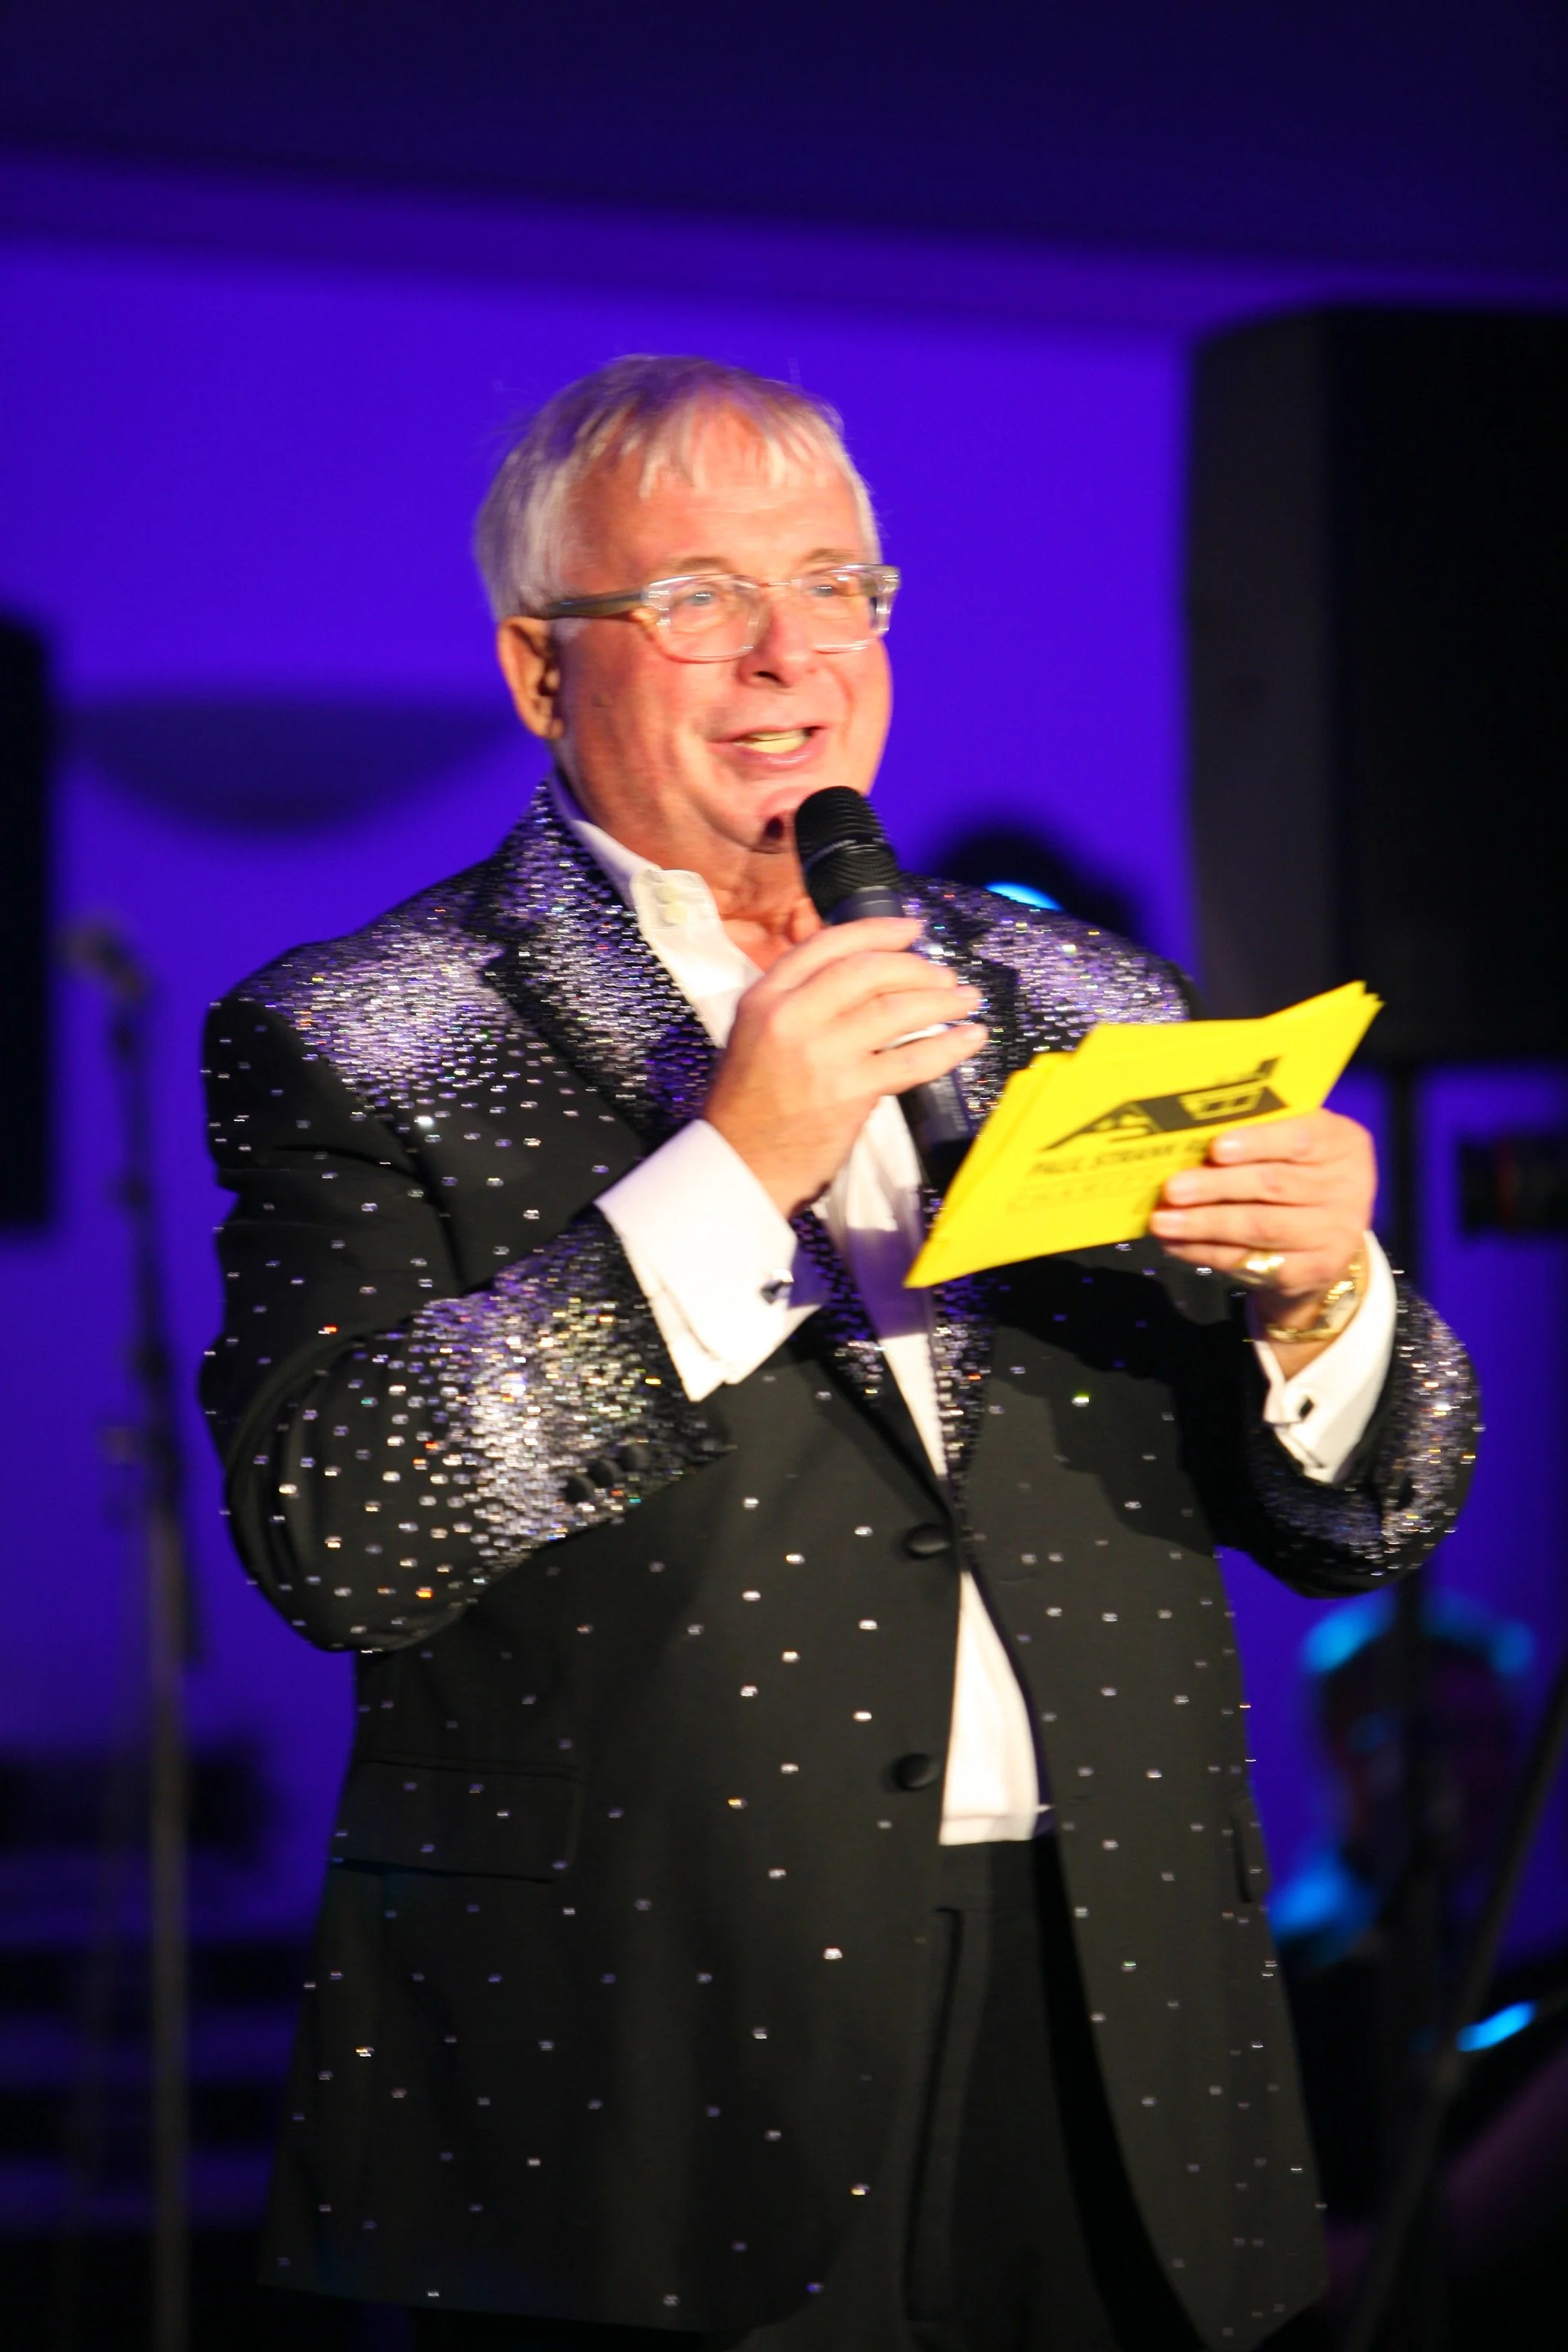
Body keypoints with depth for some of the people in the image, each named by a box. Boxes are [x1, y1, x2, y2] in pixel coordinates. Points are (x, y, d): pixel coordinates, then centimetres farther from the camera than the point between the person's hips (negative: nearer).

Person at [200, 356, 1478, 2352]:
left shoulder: (1088, 1011, 13)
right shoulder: (357, 1045, 1)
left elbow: (1358, 1518, 13)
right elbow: (330, 1537, -14)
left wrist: (1320, 1299, -9)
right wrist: (729, 1169, -17)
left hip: (1115, 2056, 4)